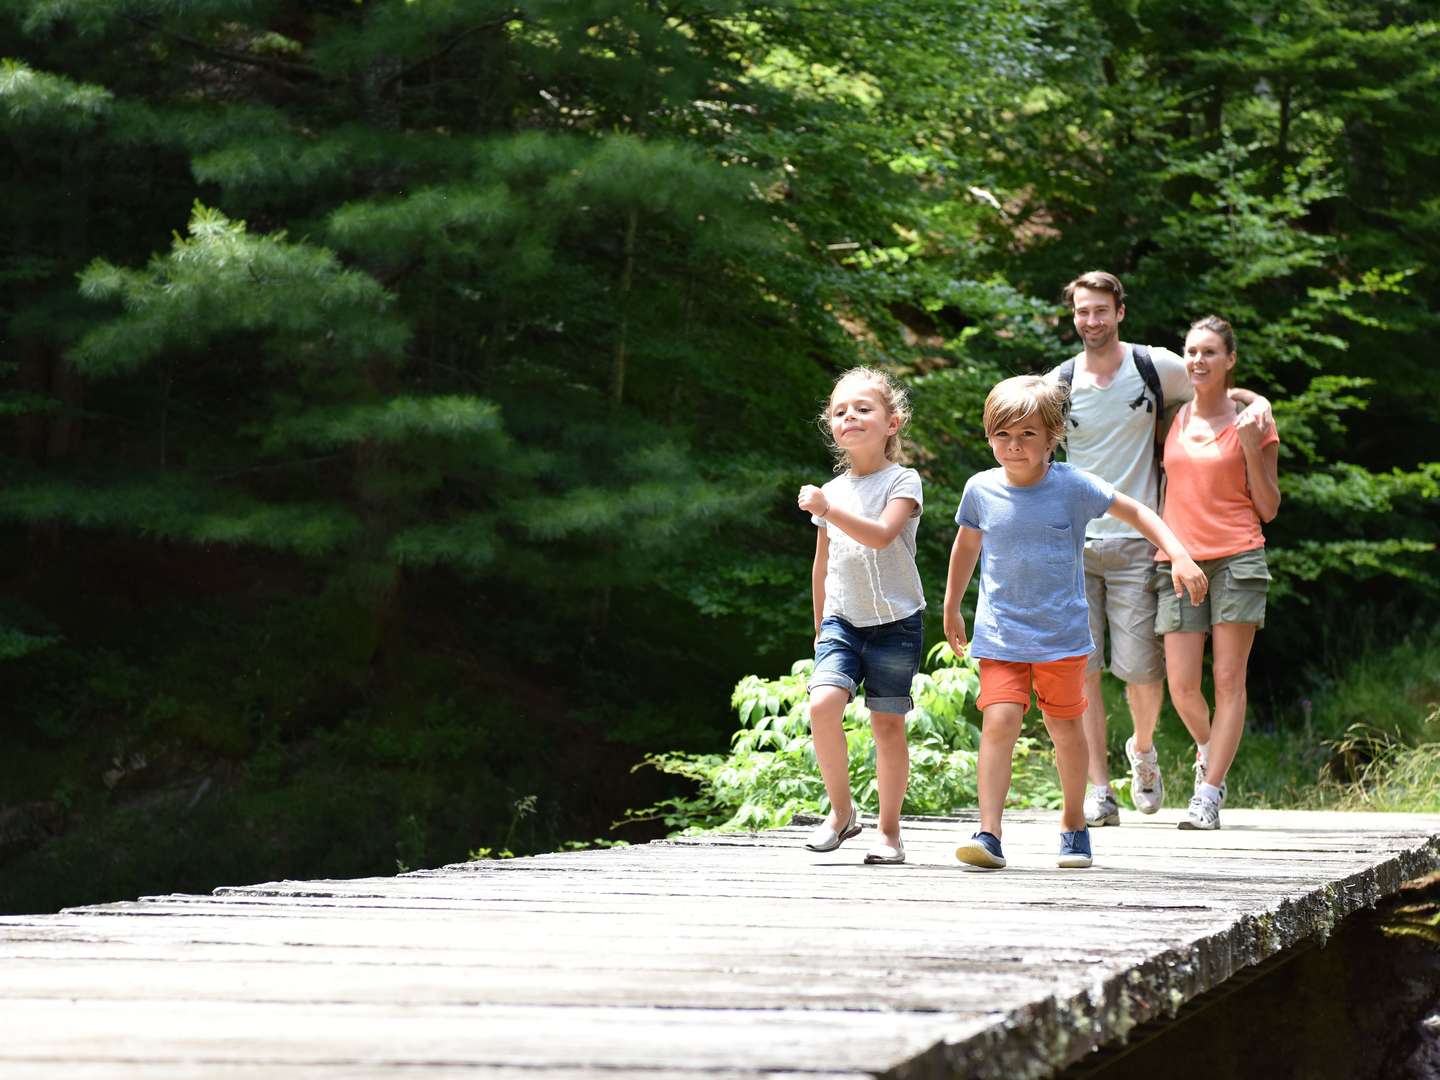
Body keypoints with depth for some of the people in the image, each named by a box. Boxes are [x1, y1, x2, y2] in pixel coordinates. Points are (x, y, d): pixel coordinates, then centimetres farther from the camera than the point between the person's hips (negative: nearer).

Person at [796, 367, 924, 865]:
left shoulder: (903, 482, -4)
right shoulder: (832, 490, 10)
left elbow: (881, 535, -23)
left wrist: (827, 511, -31)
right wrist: (820, 627, 22)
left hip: (894, 621, -3)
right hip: (842, 619, 3)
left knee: (888, 722, -1)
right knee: (823, 702, -18)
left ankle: (889, 831, 10)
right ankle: (841, 810, -2)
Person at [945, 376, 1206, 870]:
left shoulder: (1072, 485, -8)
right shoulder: (981, 489, -2)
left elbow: (1137, 513, 1)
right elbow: (967, 545, 17)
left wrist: (1180, 557, -12)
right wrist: (951, 608, 25)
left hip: (1062, 633, 0)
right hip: (999, 634, 0)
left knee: (1064, 726, 11)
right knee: (999, 722, -15)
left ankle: (1073, 824, 31)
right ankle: (989, 834, -18)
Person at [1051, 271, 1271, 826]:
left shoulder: (1154, 367, 3)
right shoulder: (1059, 383, 5)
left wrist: (1257, 402, -3)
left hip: (1134, 542, -1)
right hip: (1073, 542, 1)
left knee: (1140, 669, -3)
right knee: (1082, 669, -4)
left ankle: (1142, 747, 29)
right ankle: (1098, 790, 2)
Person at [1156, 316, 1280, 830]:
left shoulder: (1251, 423, 3)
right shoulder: (1173, 419, 12)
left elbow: (1268, 509, 2)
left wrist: (1251, 450, -9)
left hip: (1237, 559, -3)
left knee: (1229, 680, -6)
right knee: (1181, 685, -2)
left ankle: (1209, 794, -4)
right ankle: (1209, 750, 28)